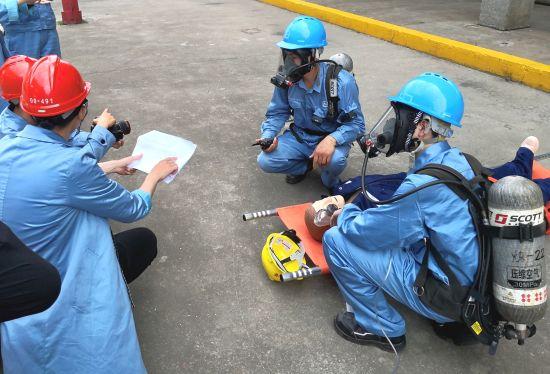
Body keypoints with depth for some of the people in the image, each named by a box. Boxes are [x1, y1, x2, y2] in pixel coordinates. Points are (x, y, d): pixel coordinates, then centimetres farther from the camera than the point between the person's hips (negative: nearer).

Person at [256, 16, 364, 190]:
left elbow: (356, 123, -22)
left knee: (334, 159, -37)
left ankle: (331, 185, 1)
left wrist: (331, 140, -42)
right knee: (265, 161, -16)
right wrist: (268, 136, -19)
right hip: (300, 136, 4)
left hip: (331, 138, -4)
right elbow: (278, 112, 1)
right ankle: (306, 165, 13)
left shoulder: (341, 82, -26)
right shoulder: (286, 78, -14)